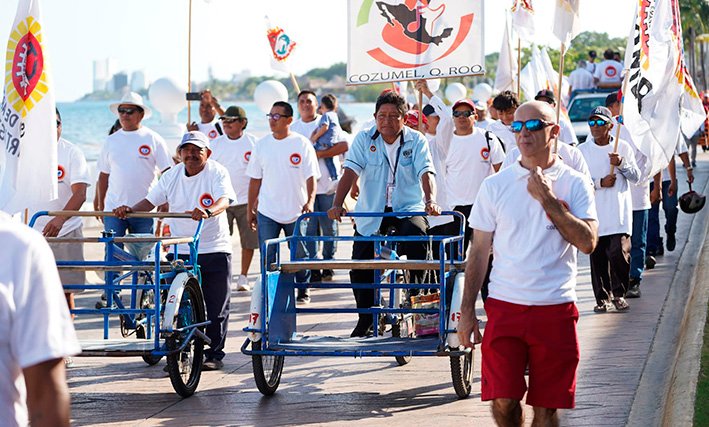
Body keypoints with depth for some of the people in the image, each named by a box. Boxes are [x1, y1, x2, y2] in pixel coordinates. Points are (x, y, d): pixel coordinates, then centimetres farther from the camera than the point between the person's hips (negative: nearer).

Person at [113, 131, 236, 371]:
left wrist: (208, 212, -43)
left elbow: (224, 200, -22)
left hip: (214, 250, -3)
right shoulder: (172, 175, 8)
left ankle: (215, 354, 13)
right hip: (180, 250, 3)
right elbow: (151, 201, 9)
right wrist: (130, 210, -10)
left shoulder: (217, 173, -6)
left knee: (216, 308, 2)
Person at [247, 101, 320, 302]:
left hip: (296, 211, -2)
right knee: (267, 257, 0)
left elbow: (311, 177, -6)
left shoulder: (302, 144, -4)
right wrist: (250, 209, 10)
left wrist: (310, 201, -21)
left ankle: (303, 290, 21)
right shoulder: (262, 144, 5)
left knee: (301, 254, 6)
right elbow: (255, 179, 11)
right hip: (267, 212, 2)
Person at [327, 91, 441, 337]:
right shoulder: (364, 139, 0)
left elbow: (426, 173, -14)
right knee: (360, 269, -2)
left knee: (416, 234, -34)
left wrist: (431, 201, -33)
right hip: (370, 213, 2)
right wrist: (337, 204, -24)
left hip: (408, 209, -2)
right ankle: (366, 320, 17)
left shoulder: (416, 141, -2)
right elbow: (350, 172, -10)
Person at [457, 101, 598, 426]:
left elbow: (587, 242, -10)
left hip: (555, 309, -1)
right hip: (504, 306, 1)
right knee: (502, 400, -7)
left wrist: (548, 200, -13)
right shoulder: (495, 185, 5)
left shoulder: (574, 184, 2)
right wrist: (467, 311, 4)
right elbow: (479, 252, 8)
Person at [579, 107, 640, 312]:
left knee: (618, 253, -12)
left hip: (619, 212, -1)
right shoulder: (582, 150, 6)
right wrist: (600, 183, -11)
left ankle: (618, 293, 7)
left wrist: (621, 164, -11)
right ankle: (602, 297, 13)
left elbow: (636, 177, 6)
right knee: (597, 257, 1)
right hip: (594, 213, 1)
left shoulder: (623, 147, 6)